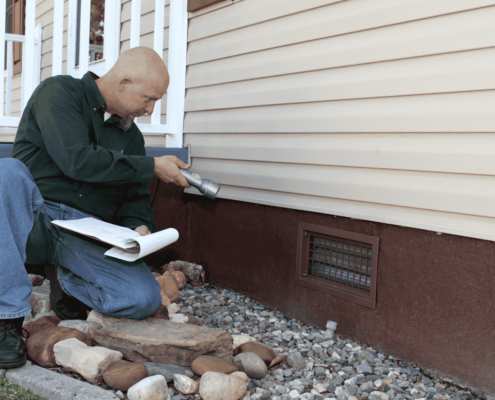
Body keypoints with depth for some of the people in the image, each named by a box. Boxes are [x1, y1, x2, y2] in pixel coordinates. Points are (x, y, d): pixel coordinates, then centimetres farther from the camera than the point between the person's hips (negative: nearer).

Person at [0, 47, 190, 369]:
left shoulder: (131, 135, 16)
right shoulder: (59, 92, -4)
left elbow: (135, 197, 18)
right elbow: (76, 160, -18)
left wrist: (140, 226, -6)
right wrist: (152, 167, -13)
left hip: (89, 237, 4)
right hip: (34, 219, -4)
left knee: (145, 299, -21)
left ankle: (65, 280, 13)